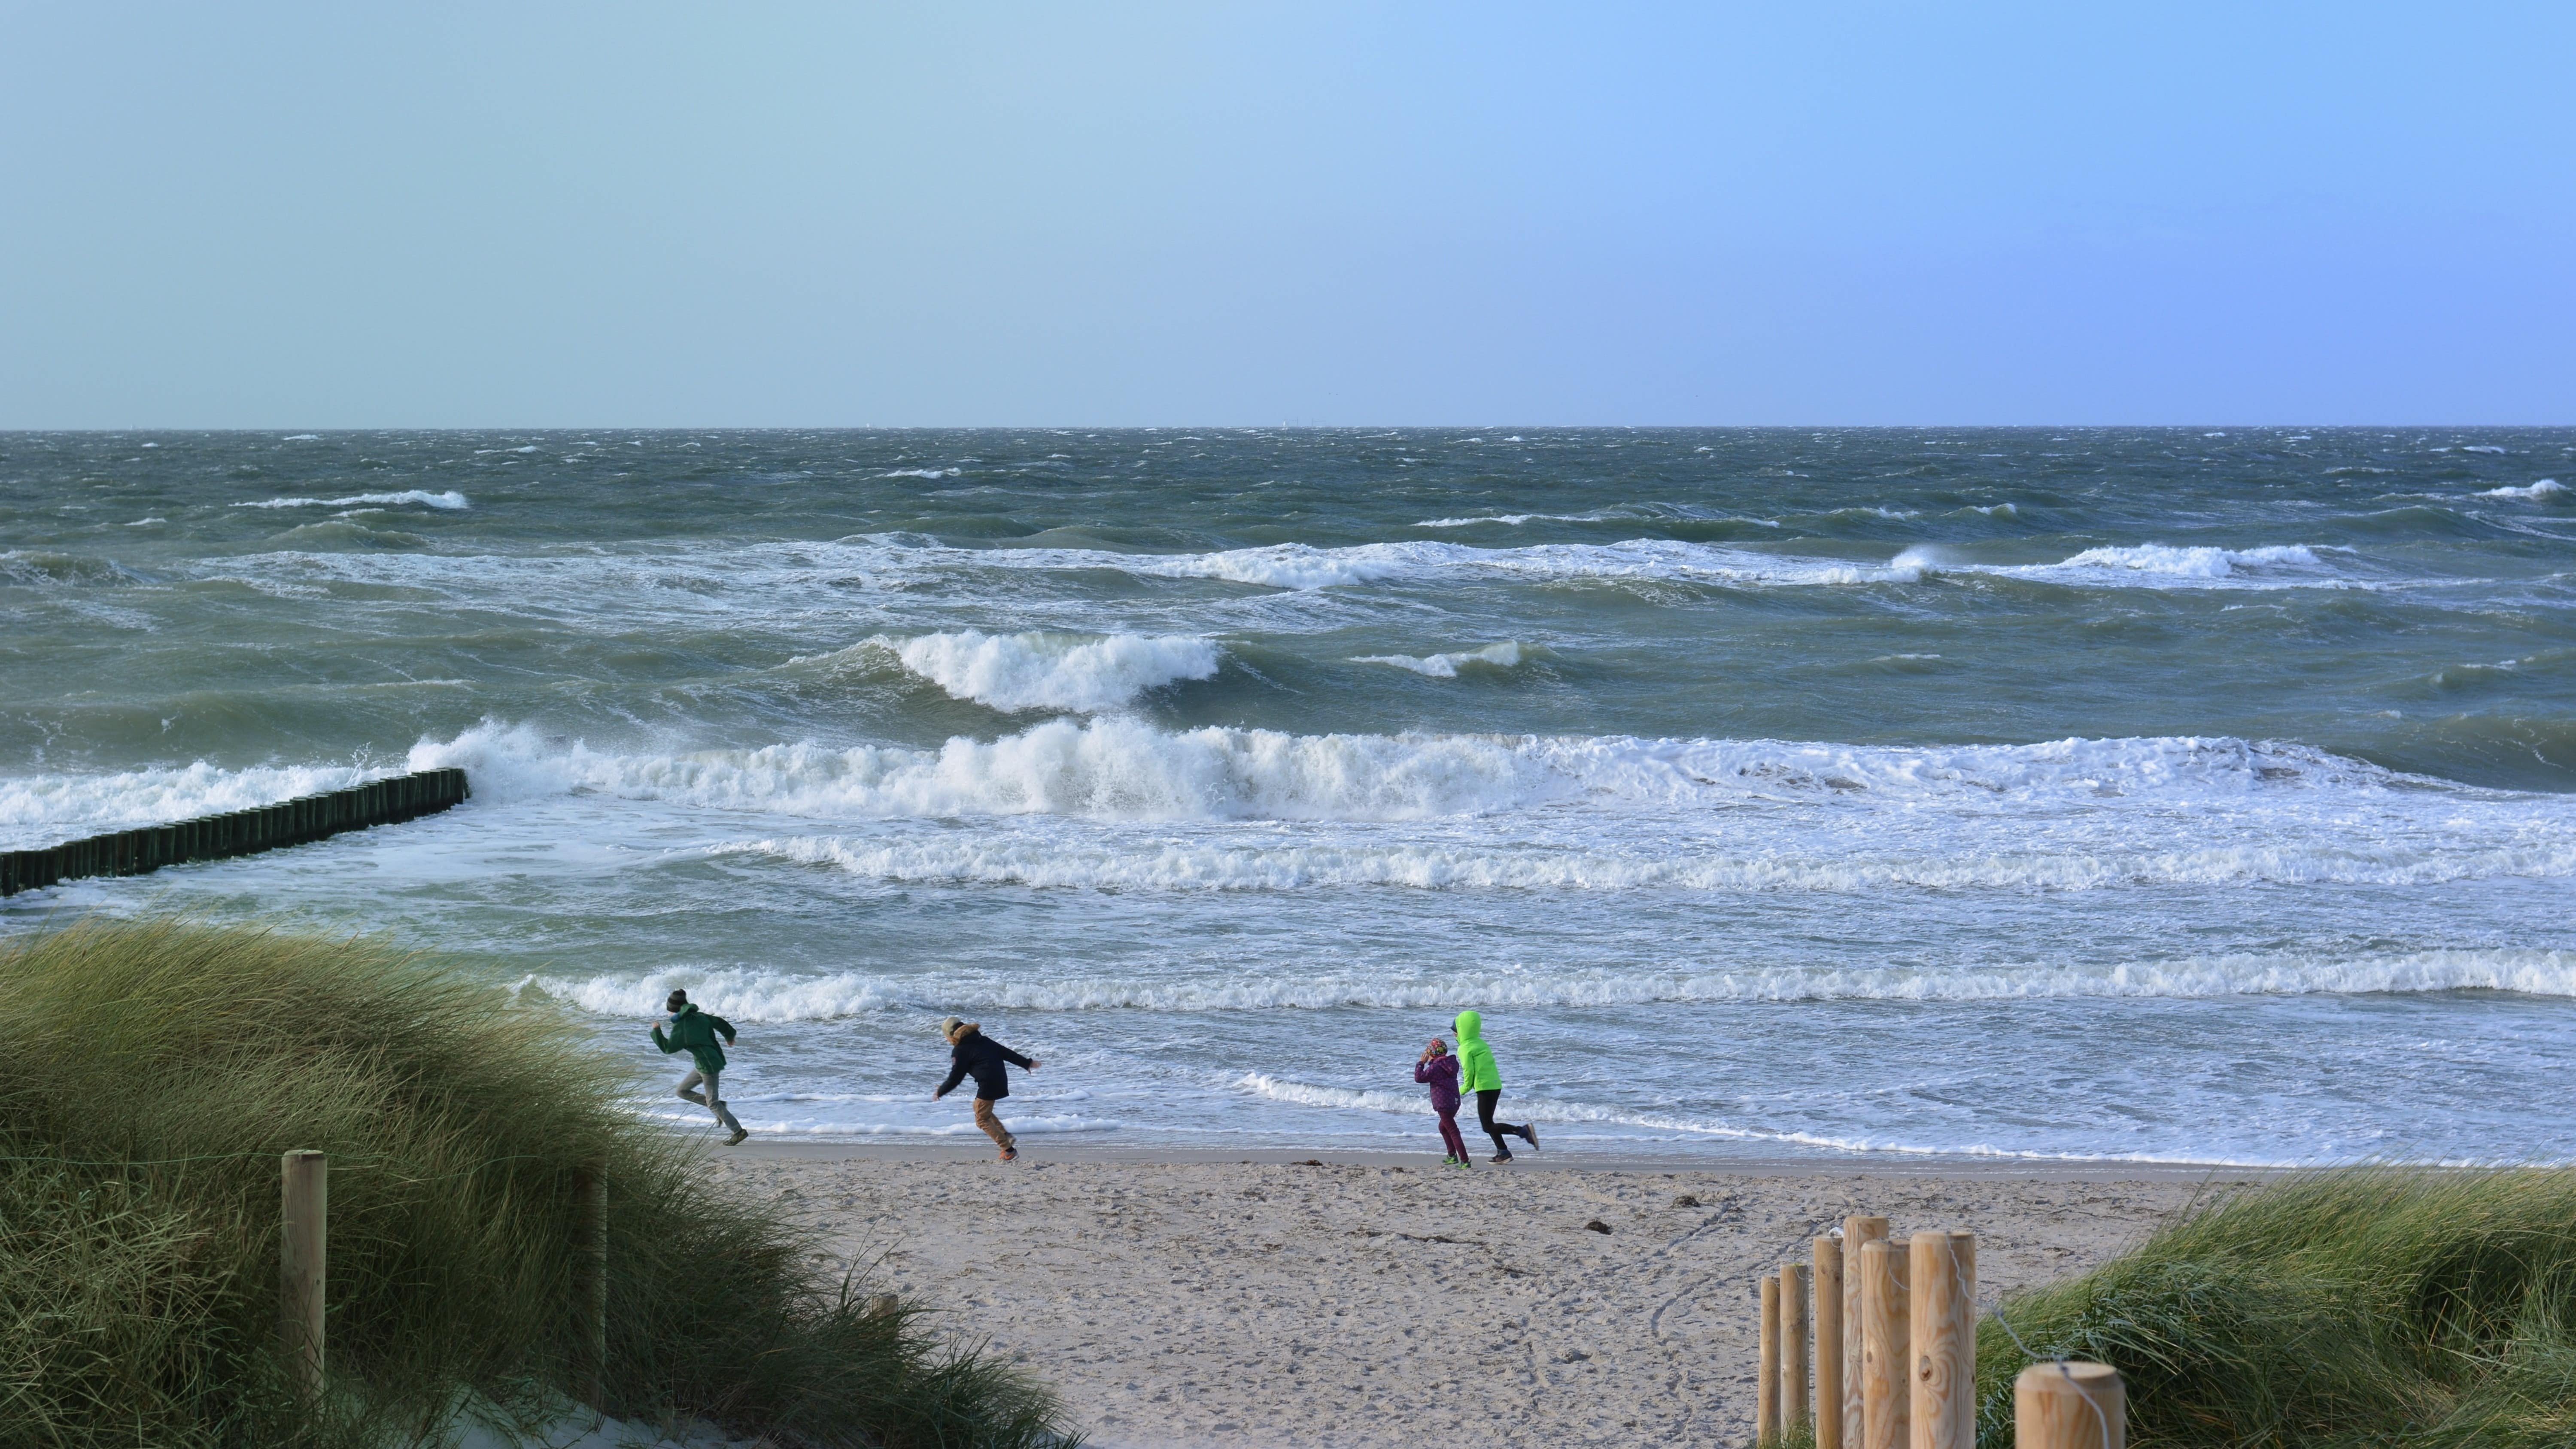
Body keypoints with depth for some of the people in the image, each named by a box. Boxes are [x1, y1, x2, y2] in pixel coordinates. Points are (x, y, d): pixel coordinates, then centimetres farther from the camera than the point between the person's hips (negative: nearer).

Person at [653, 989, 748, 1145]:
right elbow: (719, 1022, 14)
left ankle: (738, 1132, -1)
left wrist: (657, 1032, -1)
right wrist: (729, 1035, 32)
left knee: (713, 1104, -2)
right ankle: (719, 1106, 15)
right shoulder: (699, 1016, 6)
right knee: (682, 1090, 15)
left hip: (708, 1065, -9)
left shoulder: (680, 1027, -16)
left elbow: (668, 1048, -12)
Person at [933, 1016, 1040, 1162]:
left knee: (982, 1120, 4)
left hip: (988, 1083, -9)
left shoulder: (960, 1051, -5)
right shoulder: (982, 1040, 16)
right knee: (979, 1107, 26)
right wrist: (1027, 1063, 22)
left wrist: (940, 1092, 9)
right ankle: (1007, 1137, 16)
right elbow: (1006, 1052, 16)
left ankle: (1009, 1150, -2)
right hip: (1001, 1080, 9)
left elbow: (955, 1078, -5)